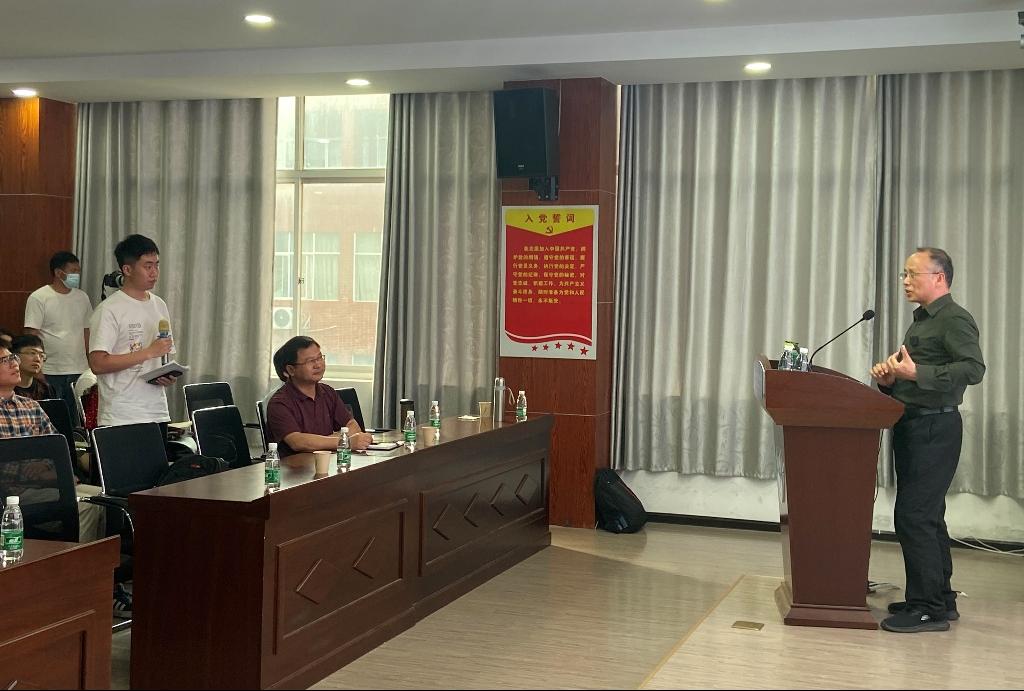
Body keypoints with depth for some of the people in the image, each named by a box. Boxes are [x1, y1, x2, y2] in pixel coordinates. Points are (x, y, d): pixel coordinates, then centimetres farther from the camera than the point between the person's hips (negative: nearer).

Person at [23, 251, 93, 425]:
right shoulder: (38, 298, -5)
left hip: (79, 372, 5)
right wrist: (38, 372, -14)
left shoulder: (82, 298, 11)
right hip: (51, 374, -5)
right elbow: (32, 337, -9)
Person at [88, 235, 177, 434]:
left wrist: (169, 375, 0)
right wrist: (149, 352, -18)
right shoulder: (109, 310, -9)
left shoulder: (160, 306, 13)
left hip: (157, 413, 6)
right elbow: (97, 364, -18)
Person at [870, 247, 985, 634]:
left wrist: (916, 373, -26)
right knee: (928, 517, 14)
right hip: (912, 425, 10)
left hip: (935, 428, -10)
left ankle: (928, 608, -6)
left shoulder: (955, 319, -9)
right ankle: (940, 600, 23)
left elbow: (974, 369, -24)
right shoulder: (921, 322, 19)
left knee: (914, 516, -11)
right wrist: (889, 378, 4)